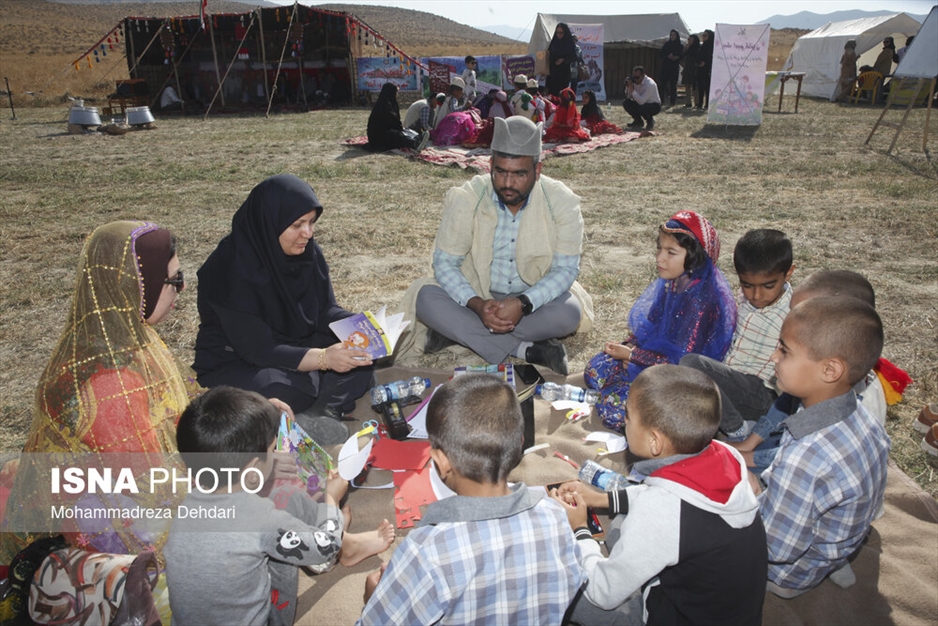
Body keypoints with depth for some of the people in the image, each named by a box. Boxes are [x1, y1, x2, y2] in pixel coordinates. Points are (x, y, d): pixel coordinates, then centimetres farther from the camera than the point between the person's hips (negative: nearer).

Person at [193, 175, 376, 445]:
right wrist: (323, 358, -38)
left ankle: (317, 411, -25)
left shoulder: (307, 251, -6)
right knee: (276, 389, -38)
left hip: (293, 347, 7)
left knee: (364, 353, -12)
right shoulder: (232, 268, -26)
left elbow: (326, 310, 0)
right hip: (234, 364, -7)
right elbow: (257, 349, -28)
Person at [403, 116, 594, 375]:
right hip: (477, 298, 1)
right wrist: (477, 304, -32)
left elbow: (566, 269, -15)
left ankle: (457, 332, -23)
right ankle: (526, 350, -28)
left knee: (569, 312, -32)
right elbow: (444, 263, -13)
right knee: (426, 298, -27)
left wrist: (523, 304, -33)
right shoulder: (466, 199, -14)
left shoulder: (561, 202, -14)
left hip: (533, 299, 0)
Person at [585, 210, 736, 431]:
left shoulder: (702, 301, -28)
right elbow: (651, 326, 10)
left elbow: (682, 360, -24)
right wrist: (628, 348, -9)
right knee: (596, 369, 4)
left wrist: (631, 354, -16)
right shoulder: (672, 282, -2)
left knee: (614, 409, -19)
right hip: (660, 356, 8)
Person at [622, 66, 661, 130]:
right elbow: (628, 97, -4)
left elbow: (641, 101, -36)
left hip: (654, 106, -7)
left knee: (641, 108, -37)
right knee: (626, 103, -13)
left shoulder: (650, 84, -28)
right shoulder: (634, 81, -8)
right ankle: (638, 122, 7)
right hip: (642, 103, 7)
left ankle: (650, 121, -1)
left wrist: (632, 90, -40)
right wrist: (628, 87, -20)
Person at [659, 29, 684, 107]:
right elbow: (661, 54, 5)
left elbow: (683, 56, 7)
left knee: (673, 85, -2)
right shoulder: (666, 44, 10)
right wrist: (668, 56, -13)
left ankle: (672, 101, 3)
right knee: (663, 83, -7)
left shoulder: (680, 46, 8)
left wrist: (677, 57, -13)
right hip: (665, 66, 0)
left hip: (675, 67, 0)